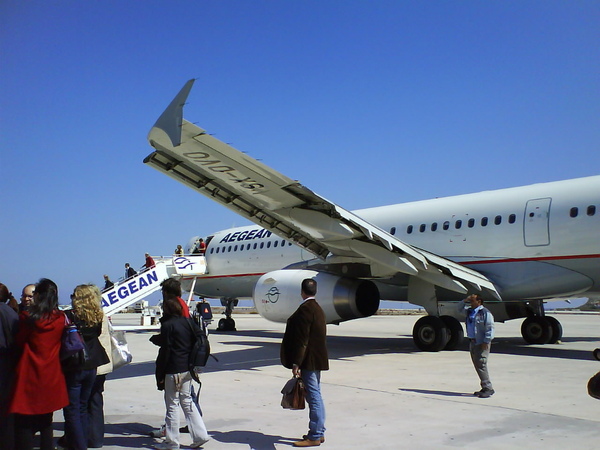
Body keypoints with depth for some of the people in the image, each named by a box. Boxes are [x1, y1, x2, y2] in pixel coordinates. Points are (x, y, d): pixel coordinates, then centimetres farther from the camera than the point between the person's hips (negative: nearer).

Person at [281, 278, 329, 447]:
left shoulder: (305, 309, -16)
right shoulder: (318, 308, 14)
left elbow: (302, 339, -20)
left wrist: (296, 363, -18)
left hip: (309, 361, -10)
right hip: (317, 359, 10)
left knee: (314, 397, -5)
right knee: (316, 396, 16)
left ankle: (314, 436, 0)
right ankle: (319, 433, 24)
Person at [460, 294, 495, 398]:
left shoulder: (485, 313, -12)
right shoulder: (469, 311, 13)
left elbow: (490, 328, -15)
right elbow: (459, 308, 30)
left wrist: (486, 342, -18)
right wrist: (465, 301, 12)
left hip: (482, 343, -9)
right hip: (472, 342, 9)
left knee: (481, 365, -12)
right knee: (477, 365, 9)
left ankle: (488, 388, -7)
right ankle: (485, 388, 17)